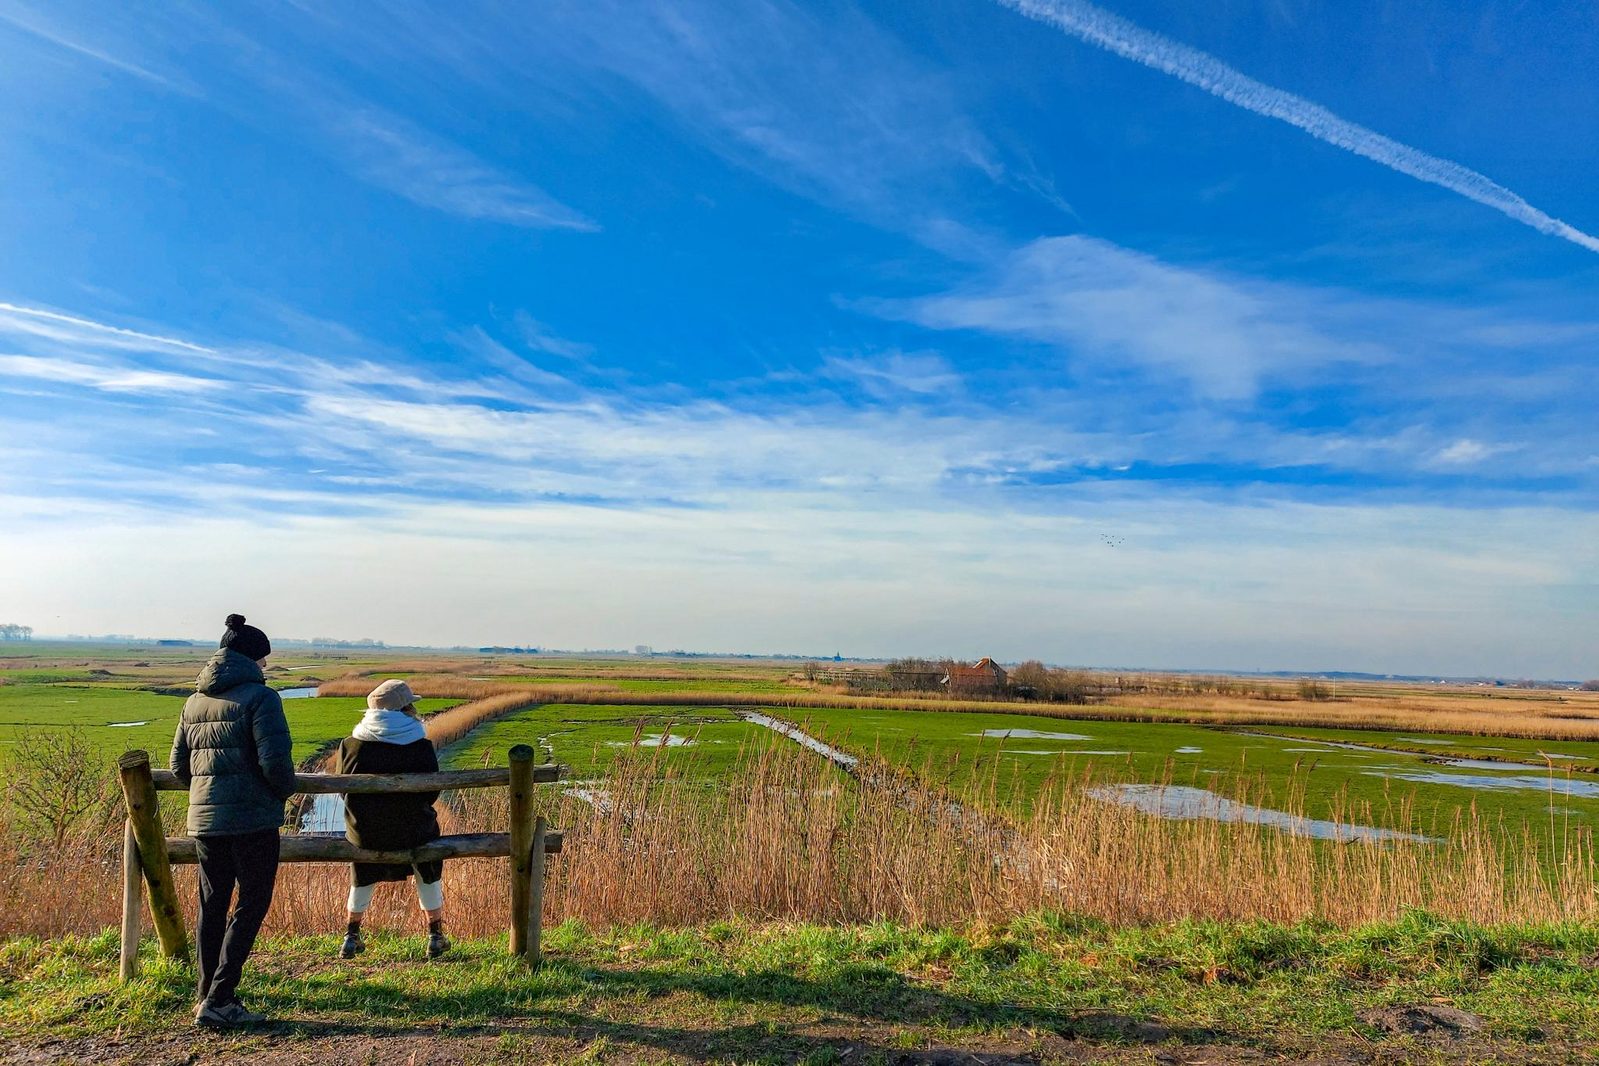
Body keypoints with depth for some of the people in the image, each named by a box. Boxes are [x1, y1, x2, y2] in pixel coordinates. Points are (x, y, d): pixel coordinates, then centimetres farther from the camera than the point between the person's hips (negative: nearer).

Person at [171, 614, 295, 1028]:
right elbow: (275, 761, -19)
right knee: (251, 904, 3)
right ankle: (219, 1001, 1)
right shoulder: (259, 696, -12)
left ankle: (208, 997, 23)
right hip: (252, 819, -7)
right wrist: (285, 789, 0)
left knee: (212, 904, 15)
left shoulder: (195, 701, 10)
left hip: (204, 818, 7)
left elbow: (179, 766, 15)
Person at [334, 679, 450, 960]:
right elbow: (431, 792, -7)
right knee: (428, 874, 24)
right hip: (412, 832, -1)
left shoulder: (351, 745, -9)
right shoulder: (421, 747, -14)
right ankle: (435, 936, 27)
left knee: (363, 878, 29)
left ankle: (351, 938, 38)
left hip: (364, 833, 2)